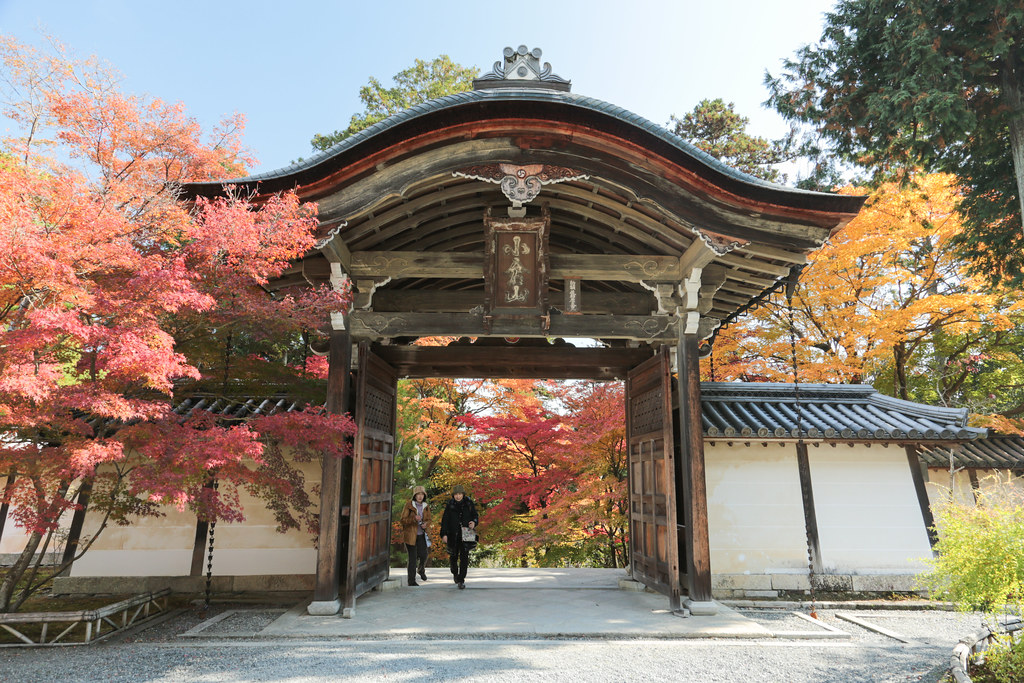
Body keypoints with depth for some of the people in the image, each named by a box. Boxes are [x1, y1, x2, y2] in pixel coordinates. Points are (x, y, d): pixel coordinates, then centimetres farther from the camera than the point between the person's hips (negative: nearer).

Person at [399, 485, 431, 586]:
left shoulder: (425, 507, 7)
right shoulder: (409, 505, -7)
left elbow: (429, 519, 17)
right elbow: (402, 520, -9)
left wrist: (426, 524, -6)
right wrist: (414, 518, -24)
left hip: (421, 535, 4)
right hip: (411, 535, -4)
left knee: (424, 555, -5)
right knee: (413, 558, -4)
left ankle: (421, 570, 28)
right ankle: (411, 581, 9)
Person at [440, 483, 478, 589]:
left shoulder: (469, 503, 0)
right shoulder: (450, 504, -2)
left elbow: (475, 516, 10)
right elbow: (445, 520, -2)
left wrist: (474, 522, -12)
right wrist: (444, 534, -9)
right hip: (453, 535, 1)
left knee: (464, 557, -8)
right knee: (454, 556, 12)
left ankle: (461, 580, -2)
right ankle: (455, 573, 40)